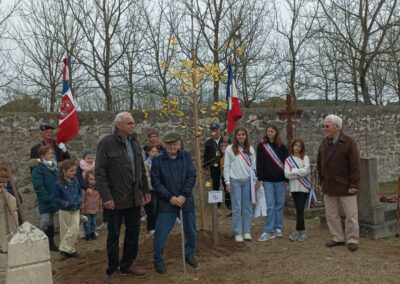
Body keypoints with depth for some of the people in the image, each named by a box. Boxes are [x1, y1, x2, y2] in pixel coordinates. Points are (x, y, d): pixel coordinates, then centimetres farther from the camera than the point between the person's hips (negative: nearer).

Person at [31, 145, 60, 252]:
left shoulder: (54, 167, 11)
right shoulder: (38, 169, -12)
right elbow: (38, 186, -18)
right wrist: (47, 198, -21)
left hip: (54, 200, 7)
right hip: (45, 201, -7)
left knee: (51, 222, 15)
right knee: (45, 221, -10)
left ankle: (51, 243, 24)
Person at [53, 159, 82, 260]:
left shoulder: (75, 181, 1)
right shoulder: (59, 184, -13)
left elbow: (80, 191, 14)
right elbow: (55, 197, -11)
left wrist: (79, 199, -3)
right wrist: (64, 203, -23)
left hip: (75, 210, 4)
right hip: (64, 211, -4)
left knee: (75, 229, -3)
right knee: (65, 231, 7)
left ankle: (66, 249, 10)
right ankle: (70, 250, 20)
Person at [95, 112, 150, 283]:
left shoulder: (134, 142, 8)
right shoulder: (107, 143, -11)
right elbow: (100, 172, -13)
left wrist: (145, 190, 12)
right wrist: (106, 197, -18)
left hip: (135, 197, 6)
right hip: (116, 198, -6)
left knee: (133, 232, 13)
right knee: (114, 234, 8)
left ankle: (127, 265, 30)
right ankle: (113, 270, 23)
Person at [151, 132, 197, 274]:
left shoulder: (186, 156, 2)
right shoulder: (157, 160, -5)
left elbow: (192, 176, -3)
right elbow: (156, 182, -7)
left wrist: (184, 195, -13)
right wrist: (170, 197, -15)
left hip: (186, 200, 3)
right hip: (166, 202, -2)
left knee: (190, 230, 14)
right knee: (161, 233, -3)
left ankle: (189, 254, 37)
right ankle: (158, 260, 18)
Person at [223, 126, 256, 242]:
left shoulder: (250, 149, 8)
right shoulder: (230, 149, 0)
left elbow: (253, 165, 11)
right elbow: (226, 167, -1)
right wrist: (228, 182, -5)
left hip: (247, 181, 3)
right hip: (235, 181, -3)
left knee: (247, 207, 6)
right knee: (236, 208, 0)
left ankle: (247, 232, 15)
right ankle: (237, 233, 9)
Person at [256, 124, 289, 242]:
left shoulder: (282, 146, 5)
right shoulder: (261, 146, 3)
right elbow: (259, 163, 2)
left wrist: (286, 179, 0)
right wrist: (260, 178, -5)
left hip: (280, 180, 2)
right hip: (268, 180, -1)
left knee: (280, 205, 7)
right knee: (270, 206, -4)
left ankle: (278, 228, 18)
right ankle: (269, 231, 0)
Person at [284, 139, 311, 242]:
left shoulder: (305, 158, 2)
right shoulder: (288, 159, 6)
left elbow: (306, 171, -12)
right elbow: (287, 174, -6)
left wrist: (293, 171, -7)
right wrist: (300, 173, -10)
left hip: (304, 186, -2)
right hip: (294, 187, 2)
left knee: (300, 209, -4)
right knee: (299, 209, 7)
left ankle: (299, 231, 5)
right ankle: (302, 231, 17)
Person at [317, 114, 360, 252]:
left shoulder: (348, 143, -9)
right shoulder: (324, 143, 8)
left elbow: (355, 166, -11)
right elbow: (319, 164, 14)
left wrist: (354, 185, -14)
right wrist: (321, 181, 10)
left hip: (345, 187, -5)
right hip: (329, 187, 5)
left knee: (351, 215, 3)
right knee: (331, 215, 11)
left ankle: (352, 240, 16)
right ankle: (338, 238, 24)